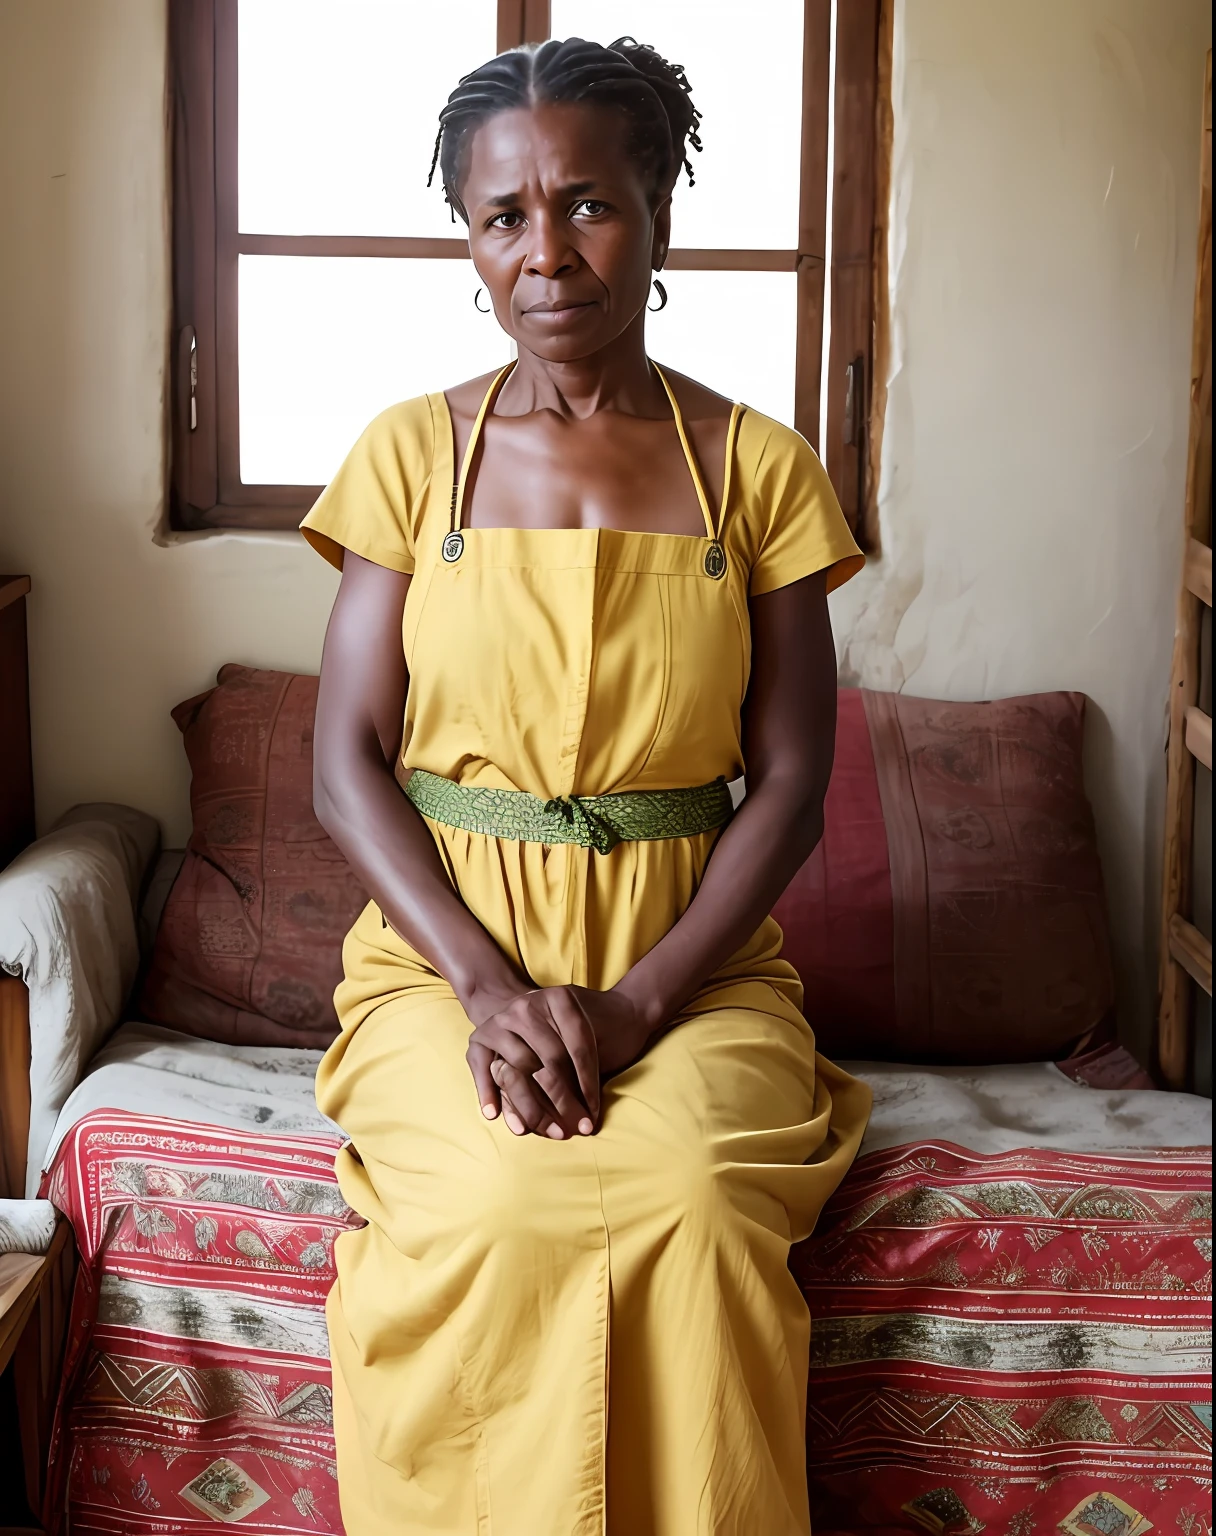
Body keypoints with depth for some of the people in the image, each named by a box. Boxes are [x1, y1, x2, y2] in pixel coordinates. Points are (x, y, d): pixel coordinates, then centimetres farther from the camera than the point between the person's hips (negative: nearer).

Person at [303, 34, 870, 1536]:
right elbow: (346, 764, 0)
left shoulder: (758, 467, 4)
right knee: (501, 1207, -30)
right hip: (444, 959, 0)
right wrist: (487, 982, -15)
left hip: (691, 963, 0)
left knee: (698, 1201, -30)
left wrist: (635, 1004, -13)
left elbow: (790, 785, 0)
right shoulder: (413, 453, 4)